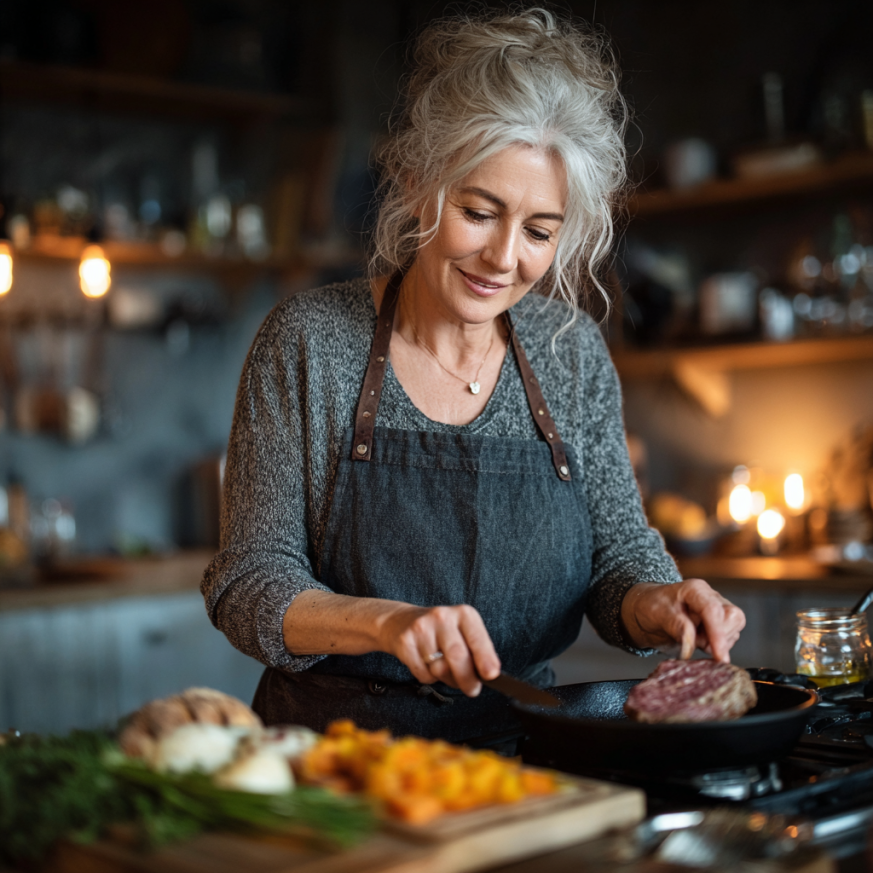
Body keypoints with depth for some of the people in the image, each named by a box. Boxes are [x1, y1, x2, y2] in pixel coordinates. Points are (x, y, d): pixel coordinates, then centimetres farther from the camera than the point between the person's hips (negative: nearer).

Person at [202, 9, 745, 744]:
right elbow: (248, 586, -7)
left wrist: (654, 603, -15)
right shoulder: (309, 340, -6)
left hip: (519, 753, 3)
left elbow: (615, 552, 7)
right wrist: (386, 622, -25)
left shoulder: (573, 349, 4)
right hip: (337, 759, -2)